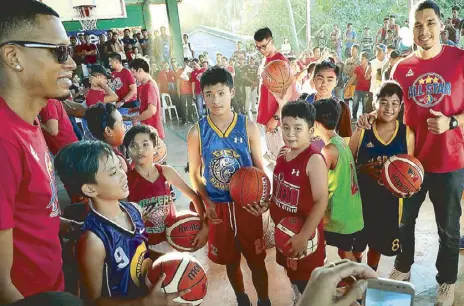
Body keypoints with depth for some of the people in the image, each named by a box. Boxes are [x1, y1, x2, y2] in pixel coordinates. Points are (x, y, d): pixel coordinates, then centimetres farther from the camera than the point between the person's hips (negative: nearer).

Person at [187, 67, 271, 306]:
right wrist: (206, 202, -11)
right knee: (230, 261, 19)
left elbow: (259, 166, -1)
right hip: (217, 206, 1)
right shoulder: (197, 132, -8)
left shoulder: (248, 126, -8)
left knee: (256, 260, 12)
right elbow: (194, 173, 0)